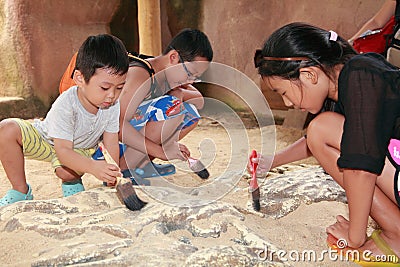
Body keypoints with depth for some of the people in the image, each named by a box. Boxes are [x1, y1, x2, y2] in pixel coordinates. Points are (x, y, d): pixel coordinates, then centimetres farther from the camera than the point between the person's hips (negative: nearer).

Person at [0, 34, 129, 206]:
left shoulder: (113, 105, -24)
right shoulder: (65, 106, -37)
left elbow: (111, 145, -18)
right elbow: (63, 151, -40)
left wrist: (112, 176, -31)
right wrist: (93, 167, -56)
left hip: (81, 149, 2)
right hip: (46, 139, -1)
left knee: (66, 171, -32)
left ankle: (72, 184, 9)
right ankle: (20, 191, -13)